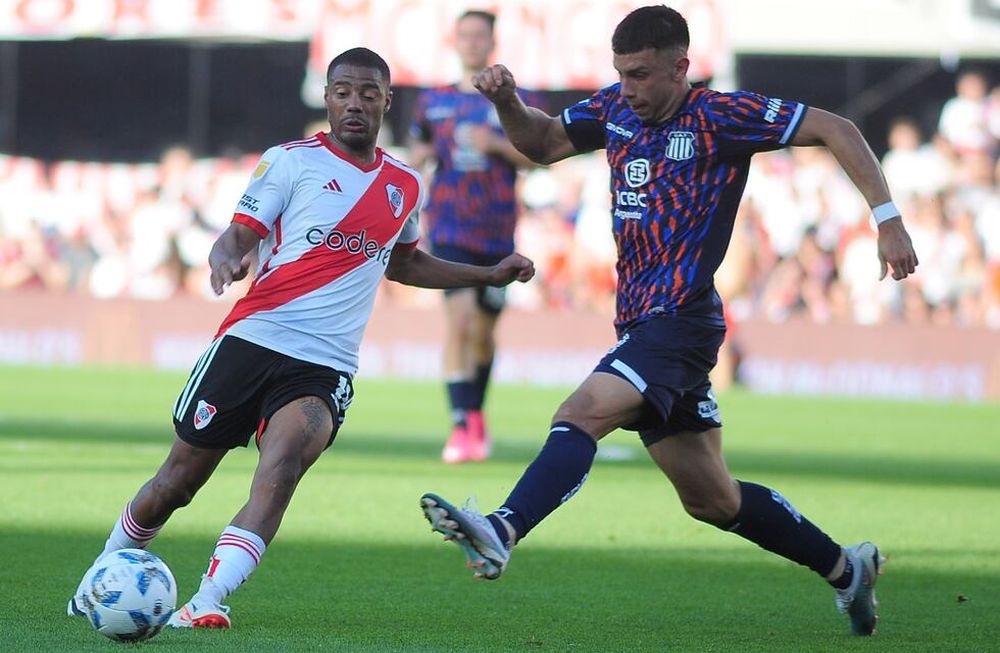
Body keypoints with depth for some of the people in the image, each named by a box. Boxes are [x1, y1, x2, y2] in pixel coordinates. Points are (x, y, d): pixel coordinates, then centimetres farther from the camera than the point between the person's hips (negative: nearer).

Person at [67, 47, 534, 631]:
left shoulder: (406, 186, 15)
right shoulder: (292, 161, 2)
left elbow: (403, 263, 34)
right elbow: (239, 236, -3)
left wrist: (488, 275, 30)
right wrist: (226, 259, -27)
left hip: (324, 368, 2)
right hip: (251, 341, -2)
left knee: (282, 466, -28)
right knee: (177, 482, 4)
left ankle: (206, 603, -36)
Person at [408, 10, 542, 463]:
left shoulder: (516, 101, 3)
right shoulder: (434, 101, 9)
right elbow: (418, 149, 19)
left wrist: (498, 146, -16)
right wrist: (418, 157, -4)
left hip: (497, 233, 1)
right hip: (449, 229, -1)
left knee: (483, 331, 11)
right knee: (458, 319, -18)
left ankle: (476, 413, 36)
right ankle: (461, 428, -21)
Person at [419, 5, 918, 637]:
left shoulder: (720, 116, -9)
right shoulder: (616, 109, 10)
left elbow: (835, 130, -8)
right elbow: (543, 142, 23)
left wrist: (888, 218, -14)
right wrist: (507, 100, 3)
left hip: (681, 317, -8)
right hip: (641, 321, 8)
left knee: (583, 412, -29)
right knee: (711, 498, 15)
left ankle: (501, 533, -42)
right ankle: (845, 567, 28)